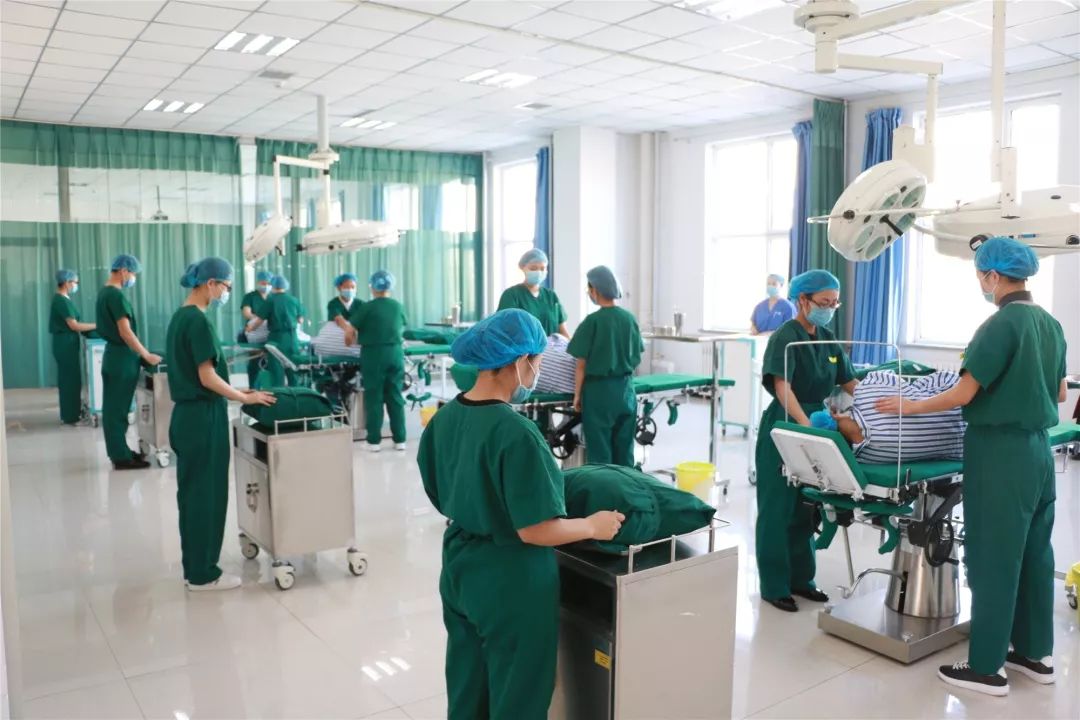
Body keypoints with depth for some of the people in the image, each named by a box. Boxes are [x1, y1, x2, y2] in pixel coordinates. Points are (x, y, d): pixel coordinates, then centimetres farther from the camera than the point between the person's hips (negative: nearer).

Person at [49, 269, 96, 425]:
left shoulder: (61, 299, 14)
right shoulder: (62, 301, -17)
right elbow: (73, 325, -20)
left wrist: (90, 327, 11)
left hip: (65, 344, 10)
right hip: (65, 344, -10)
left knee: (68, 379, 14)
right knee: (71, 380, -5)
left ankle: (70, 413, 22)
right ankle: (71, 417, 1)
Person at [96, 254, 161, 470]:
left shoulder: (103, 293, 12)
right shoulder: (116, 295, -18)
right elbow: (125, 332, -23)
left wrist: (141, 353, 20)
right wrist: (147, 355, -17)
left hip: (112, 354, 10)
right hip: (122, 357, -10)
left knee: (112, 407, 13)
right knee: (118, 408, -4)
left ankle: (118, 451, 22)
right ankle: (121, 457, 1)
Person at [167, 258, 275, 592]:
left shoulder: (179, 317, 12)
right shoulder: (198, 320, -17)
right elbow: (207, 378, -19)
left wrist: (235, 391, 16)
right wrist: (245, 398, -9)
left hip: (187, 414, 10)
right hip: (203, 417, -10)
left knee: (192, 492, 15)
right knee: (206, 495, -1)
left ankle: (194, 566, 25)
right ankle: (203, 574, 9)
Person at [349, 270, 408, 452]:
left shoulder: (367, 307, -7)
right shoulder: (398, 306, 4)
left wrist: (349, 341, 18)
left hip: (373, 354, -3)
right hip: (395, 353, 3)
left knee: (374, 397, 4)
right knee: (395, 397, 8)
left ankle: (374, 441, 7)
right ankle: (400, 439, 10)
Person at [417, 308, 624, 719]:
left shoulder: (445, 418, -3)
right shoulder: (516, 433, -27)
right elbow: (536, 531, -24)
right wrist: (593, 526, -9)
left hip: (460, 571, 8)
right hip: (510, 582, -7)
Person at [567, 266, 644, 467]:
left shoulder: (593, 321, -13)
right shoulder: (630, 318, 2)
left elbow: (582, 364, -10)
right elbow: (636, 357, 12)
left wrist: (577, 394, -1)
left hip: (599, 391, -5)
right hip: (626, 390, 5)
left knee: (599, 452, 4)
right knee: (624, 450, 13)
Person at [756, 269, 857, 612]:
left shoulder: (827, 339, 9)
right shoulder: (785, 337, -14)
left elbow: (850, 382, 14)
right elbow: (782, 386, -27)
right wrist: (806, 424, -39)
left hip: (816, 423, 8)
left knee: (806, 506, 15)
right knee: (779, 508, 1)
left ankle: (800, 578, 28)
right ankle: (774, 586, 11)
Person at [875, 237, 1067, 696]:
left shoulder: (1001, 324, -18)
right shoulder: (1050, 323, 8)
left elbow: (963, 394, -18)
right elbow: (1060, 394, 17)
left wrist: (910, 407, -7)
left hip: (1001, 453, -8)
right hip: (1039, 449, 8)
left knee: (993, 559, -1)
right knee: (1034, 553, 16)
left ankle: (987, 668, 9)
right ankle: (1035, 654, 28)